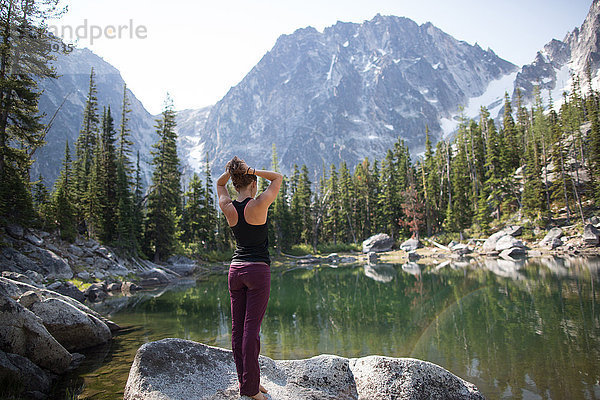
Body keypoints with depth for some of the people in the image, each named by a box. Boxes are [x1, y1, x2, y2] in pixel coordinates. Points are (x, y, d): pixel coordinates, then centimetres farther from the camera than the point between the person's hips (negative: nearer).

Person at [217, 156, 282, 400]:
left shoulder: (228, 208, 2)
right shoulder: (259, 204, -11)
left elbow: (219, 184, 22)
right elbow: (278, 177, 3)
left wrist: (230, 172, 3)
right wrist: (252, 171, -7)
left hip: (235, 269, 5)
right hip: (258, 270, -5)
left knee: (238, 328, 9)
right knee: (251, 329, -3)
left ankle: (246, 380, 20)